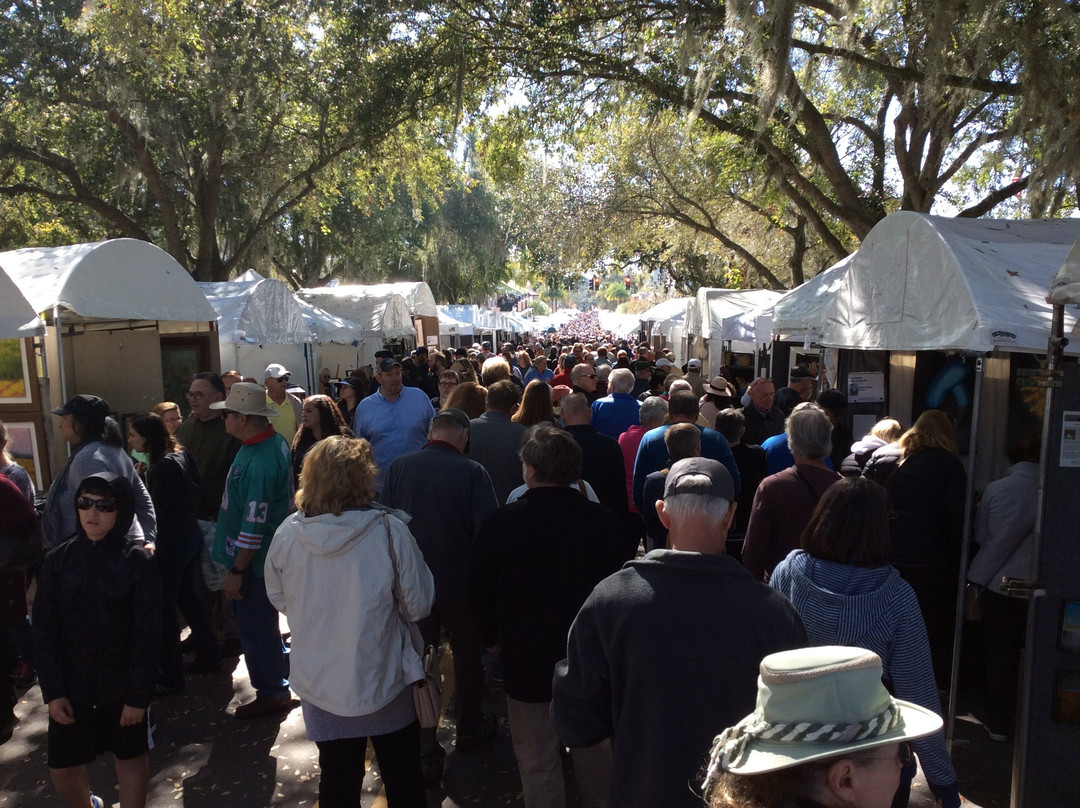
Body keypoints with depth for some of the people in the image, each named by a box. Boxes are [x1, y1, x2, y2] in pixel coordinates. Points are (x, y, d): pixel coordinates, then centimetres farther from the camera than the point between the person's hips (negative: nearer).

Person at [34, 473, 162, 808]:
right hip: (72, 686, 3)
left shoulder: (138, 561, -14)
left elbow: (148, 634, -12)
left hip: (123, 686, -3)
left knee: (131, 756, 13)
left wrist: (139, 695, -13)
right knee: (62, 766, 14)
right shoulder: (57, 560, -6)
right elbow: (44, 632, -2)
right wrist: (52, 691, -6)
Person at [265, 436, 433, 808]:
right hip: (384, 680, -2)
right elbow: (419, 604, -12)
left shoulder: (287, 534, -14)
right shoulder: (389, 530, -22)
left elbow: (279, 600, 3)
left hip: (318, 685, 3)